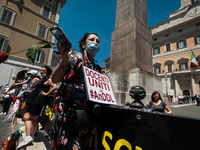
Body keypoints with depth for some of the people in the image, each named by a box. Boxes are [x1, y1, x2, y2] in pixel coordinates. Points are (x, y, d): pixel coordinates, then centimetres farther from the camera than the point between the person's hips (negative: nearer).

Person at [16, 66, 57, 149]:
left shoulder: (48, 79, -7)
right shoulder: (42, 79, 23)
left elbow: (55, 87, -23)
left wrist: (47, 94, -17)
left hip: (39, 100, -9)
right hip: (33, 100, 9)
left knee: (34, 119, -5)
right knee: (26, 117, 4)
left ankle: (31, 137, 3)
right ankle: (28, 137, 7)